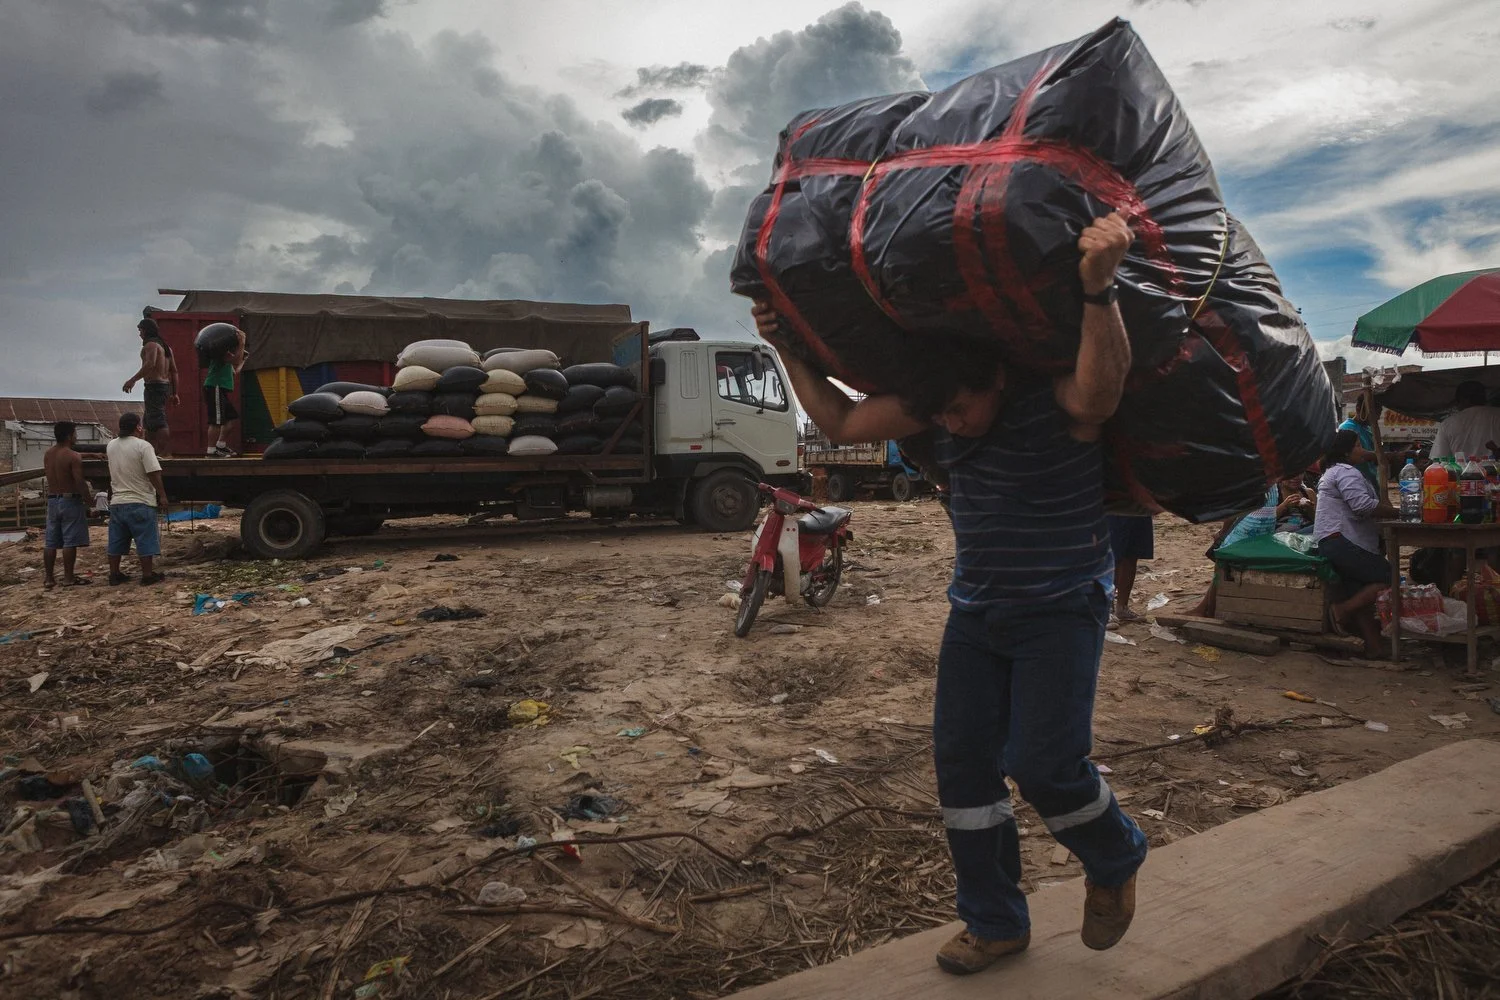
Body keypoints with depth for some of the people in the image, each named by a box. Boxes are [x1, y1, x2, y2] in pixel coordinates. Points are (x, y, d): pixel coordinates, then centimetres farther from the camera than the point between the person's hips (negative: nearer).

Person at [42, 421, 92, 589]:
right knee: (70, 541, -3)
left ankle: (49, 577, 13)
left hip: (52, 500, 7)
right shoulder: (73, 457, -15)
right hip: (70, 500, -7)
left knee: (51, 542, 10)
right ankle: (68, 578, -1)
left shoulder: (48, 454, 8)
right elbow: (80, 483, -20)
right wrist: (87, 502, -10)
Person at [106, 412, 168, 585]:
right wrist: (162, 495, -10)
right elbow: (154, 473, -17)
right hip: (140, 502, -7)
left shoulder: (111, 446, 7)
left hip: (117, 502, 7)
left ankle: (114, 575, 19)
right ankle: (147, 575, 3)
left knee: (116, 541, 13)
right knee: (145, 540, 0)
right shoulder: (143, 446, -13)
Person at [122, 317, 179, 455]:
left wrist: (132, 380, -28)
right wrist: (174, 393, 21)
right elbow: (174, 371, 20)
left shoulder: (151, 344, -8)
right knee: (148, 422, 16)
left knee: (158, 421, -15)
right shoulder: (165, 346, 21)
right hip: (165, 386, 10)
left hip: (154, 386, -10)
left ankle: (166, 452, -22)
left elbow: (150, 364, -26)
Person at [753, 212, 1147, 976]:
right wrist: (788, 350, 0)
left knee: (1044, 762, -14)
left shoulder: (1053, 399, -19)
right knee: (962, 764, 5)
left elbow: (1099, 393, -42)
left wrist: (1097, 289, -57)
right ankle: (995, 922, 22)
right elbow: (842, 422, 5)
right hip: (975, 610, 6)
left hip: (1062, 610, -6)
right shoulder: (934, 405, -1)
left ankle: (1117, 863, 21)